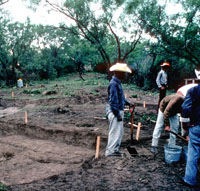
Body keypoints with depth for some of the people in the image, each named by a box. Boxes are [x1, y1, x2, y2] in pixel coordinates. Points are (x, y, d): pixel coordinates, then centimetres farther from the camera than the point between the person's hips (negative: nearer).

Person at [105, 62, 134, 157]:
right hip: (114, 111, -11)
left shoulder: (117, 83, 12)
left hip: (119, 111, 11)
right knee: (115, 131, -3)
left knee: (120, 132, 17)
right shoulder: (113, 84, -20)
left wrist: (128, 103, 13)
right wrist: (118, 114, -21)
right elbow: (113, 101, -23)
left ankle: (115, 149, 28)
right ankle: (110, 151, 7)